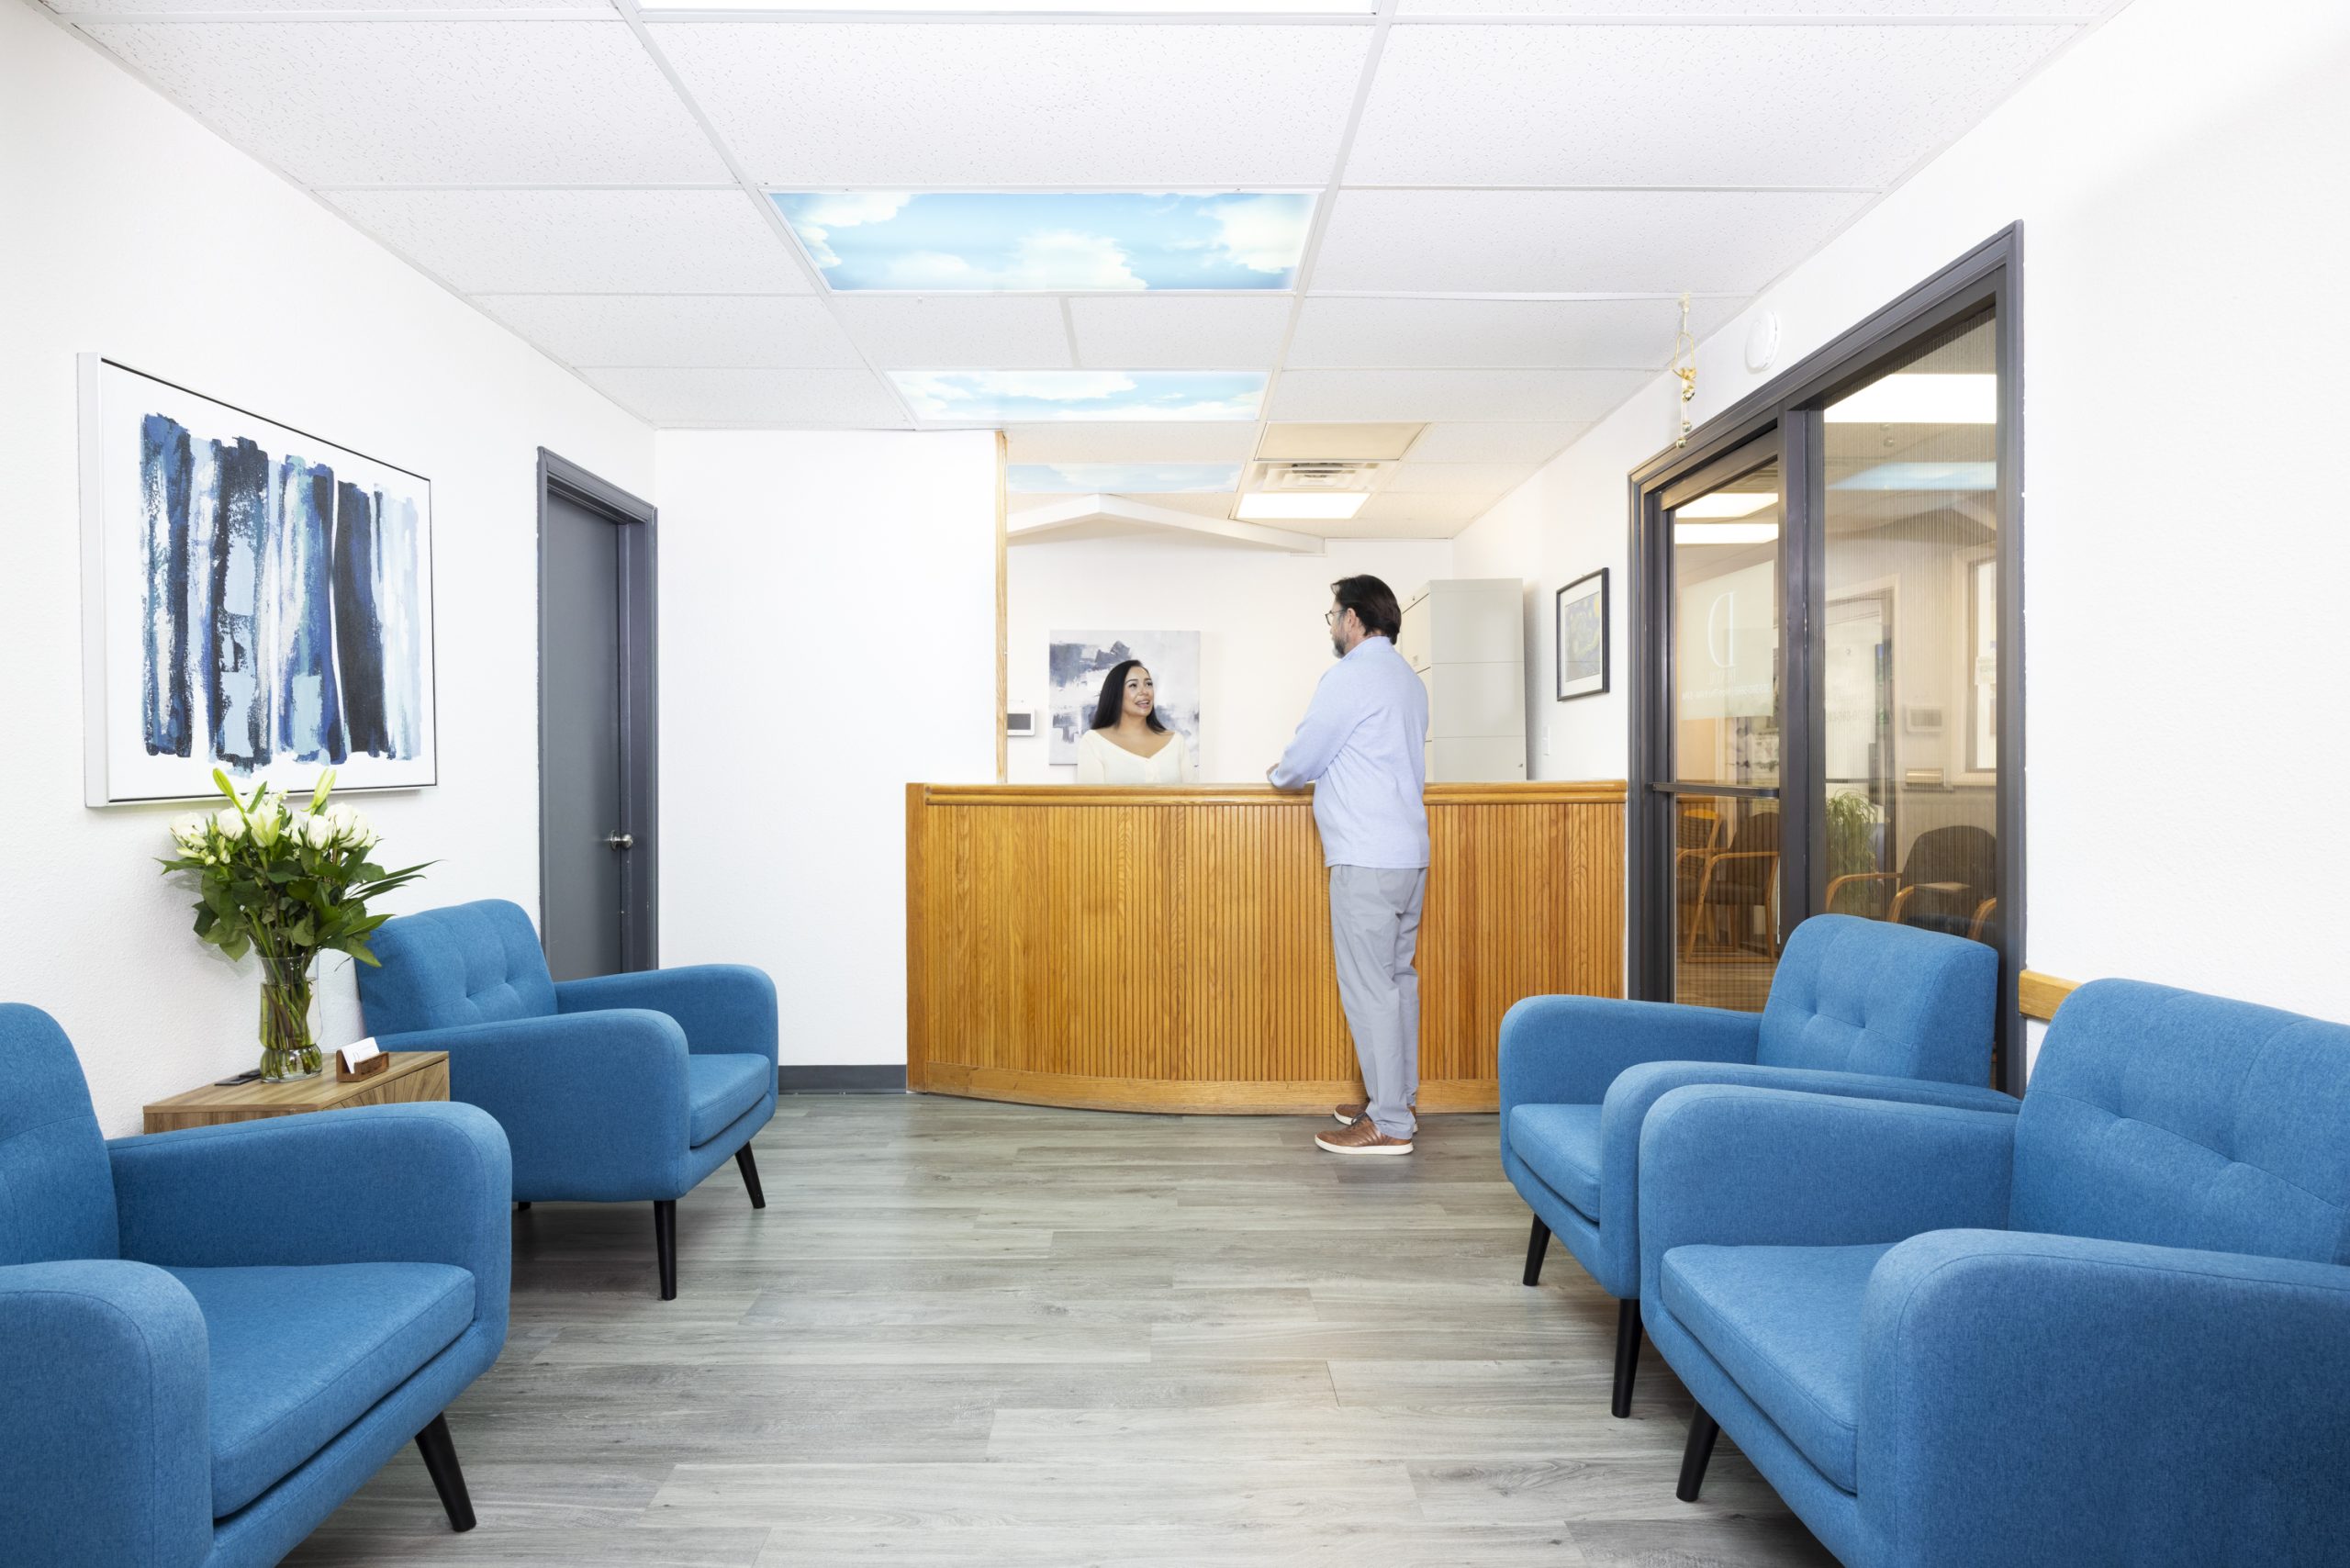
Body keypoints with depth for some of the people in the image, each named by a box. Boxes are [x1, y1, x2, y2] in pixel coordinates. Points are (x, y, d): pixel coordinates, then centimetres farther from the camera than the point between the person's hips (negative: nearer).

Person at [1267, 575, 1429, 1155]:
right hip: (1410, 852, 10)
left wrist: (1277, 776, 13)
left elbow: (1301, 763, -8)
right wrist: (1307, 772, 24)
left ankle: (1388, 1124, 0)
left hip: (1366, 858, -9)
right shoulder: (1409, 681, 17)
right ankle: (1398, 1099, 24)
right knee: (1397, 977, 15)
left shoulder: (1349, 677, -11)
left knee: (1367, 988, -5)